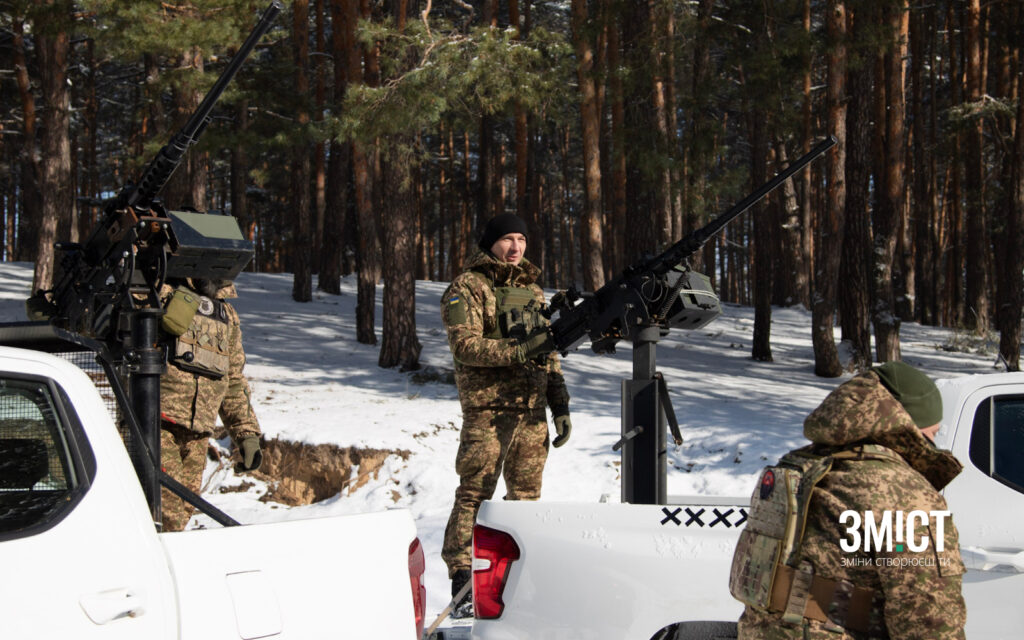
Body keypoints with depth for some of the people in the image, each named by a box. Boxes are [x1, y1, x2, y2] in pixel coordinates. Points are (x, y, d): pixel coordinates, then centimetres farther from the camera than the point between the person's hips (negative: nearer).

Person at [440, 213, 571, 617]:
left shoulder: (532, 289, 18)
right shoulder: (466, 288, -2)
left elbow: (549, 353, 20)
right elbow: (465, 345, -14)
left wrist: (561, 406, 14)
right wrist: (519, 350, -24)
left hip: (532, 410, 6)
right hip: (487, 408, -6)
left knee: (527, 494, 8)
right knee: (475, 494, -8)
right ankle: (463, 587, -8)